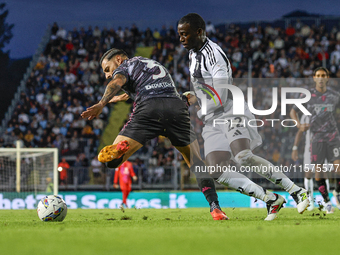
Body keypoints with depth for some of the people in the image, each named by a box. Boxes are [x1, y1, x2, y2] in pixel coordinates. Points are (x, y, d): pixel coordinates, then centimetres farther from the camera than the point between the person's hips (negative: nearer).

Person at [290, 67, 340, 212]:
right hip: (317, 138, 0)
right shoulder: (307, 95, -1)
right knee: (318, 171, -4)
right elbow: (293, 111, 6)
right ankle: (327, 201, 11)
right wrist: (299, 124, -12)